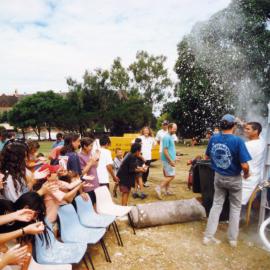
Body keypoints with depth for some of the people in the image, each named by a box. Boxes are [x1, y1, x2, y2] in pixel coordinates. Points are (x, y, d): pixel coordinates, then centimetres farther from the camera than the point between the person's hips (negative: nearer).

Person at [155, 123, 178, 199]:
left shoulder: (171, 137, 12)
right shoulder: (167, 137, -18)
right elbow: (165, 151, -21)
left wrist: (174, 158, 19)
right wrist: (171, 161, -22)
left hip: (170, 160, 9)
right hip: (168, 160, -9)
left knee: (168, 176, 14)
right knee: (171, 176, -8)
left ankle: (167, 190, 23)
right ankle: (159, 188, -6)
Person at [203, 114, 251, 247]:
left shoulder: (213, 139, -7)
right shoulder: (238, 140, -22)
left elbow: (207, 157, 7)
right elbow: (244, 166, -22)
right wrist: (246, 174, -2)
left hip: (218, 177, 4)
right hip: (234, 179, -3)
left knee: (216, 205, 15)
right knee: (235, 208, 15)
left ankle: (208, 236, 19)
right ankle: (232, 239, 26)